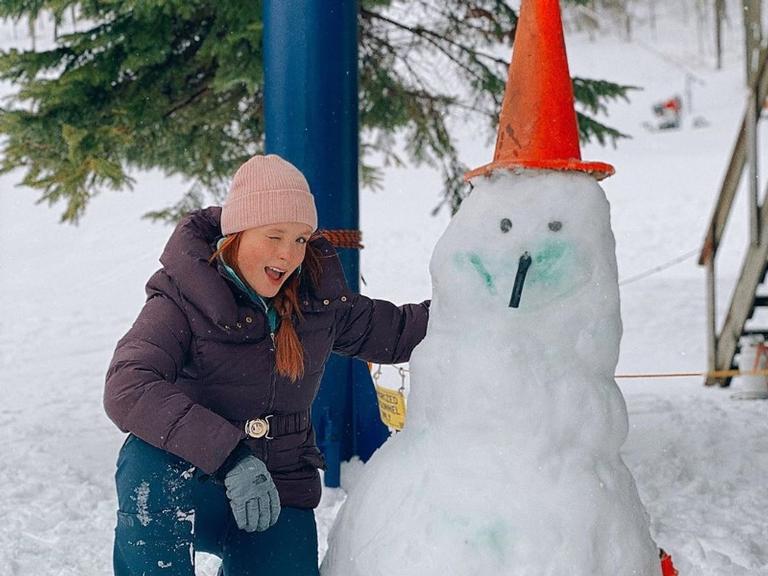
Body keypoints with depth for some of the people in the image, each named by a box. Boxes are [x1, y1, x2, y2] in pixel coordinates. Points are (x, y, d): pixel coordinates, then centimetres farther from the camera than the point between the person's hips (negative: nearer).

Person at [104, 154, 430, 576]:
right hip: (191, 490, -5)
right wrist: (229, 454, -39)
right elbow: (127, 389, -28)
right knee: (149, 469, -37)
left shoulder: (318, 300, 3)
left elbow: (397, 331, 16)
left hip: (275, 497, 5)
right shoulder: (183, 302, -13)